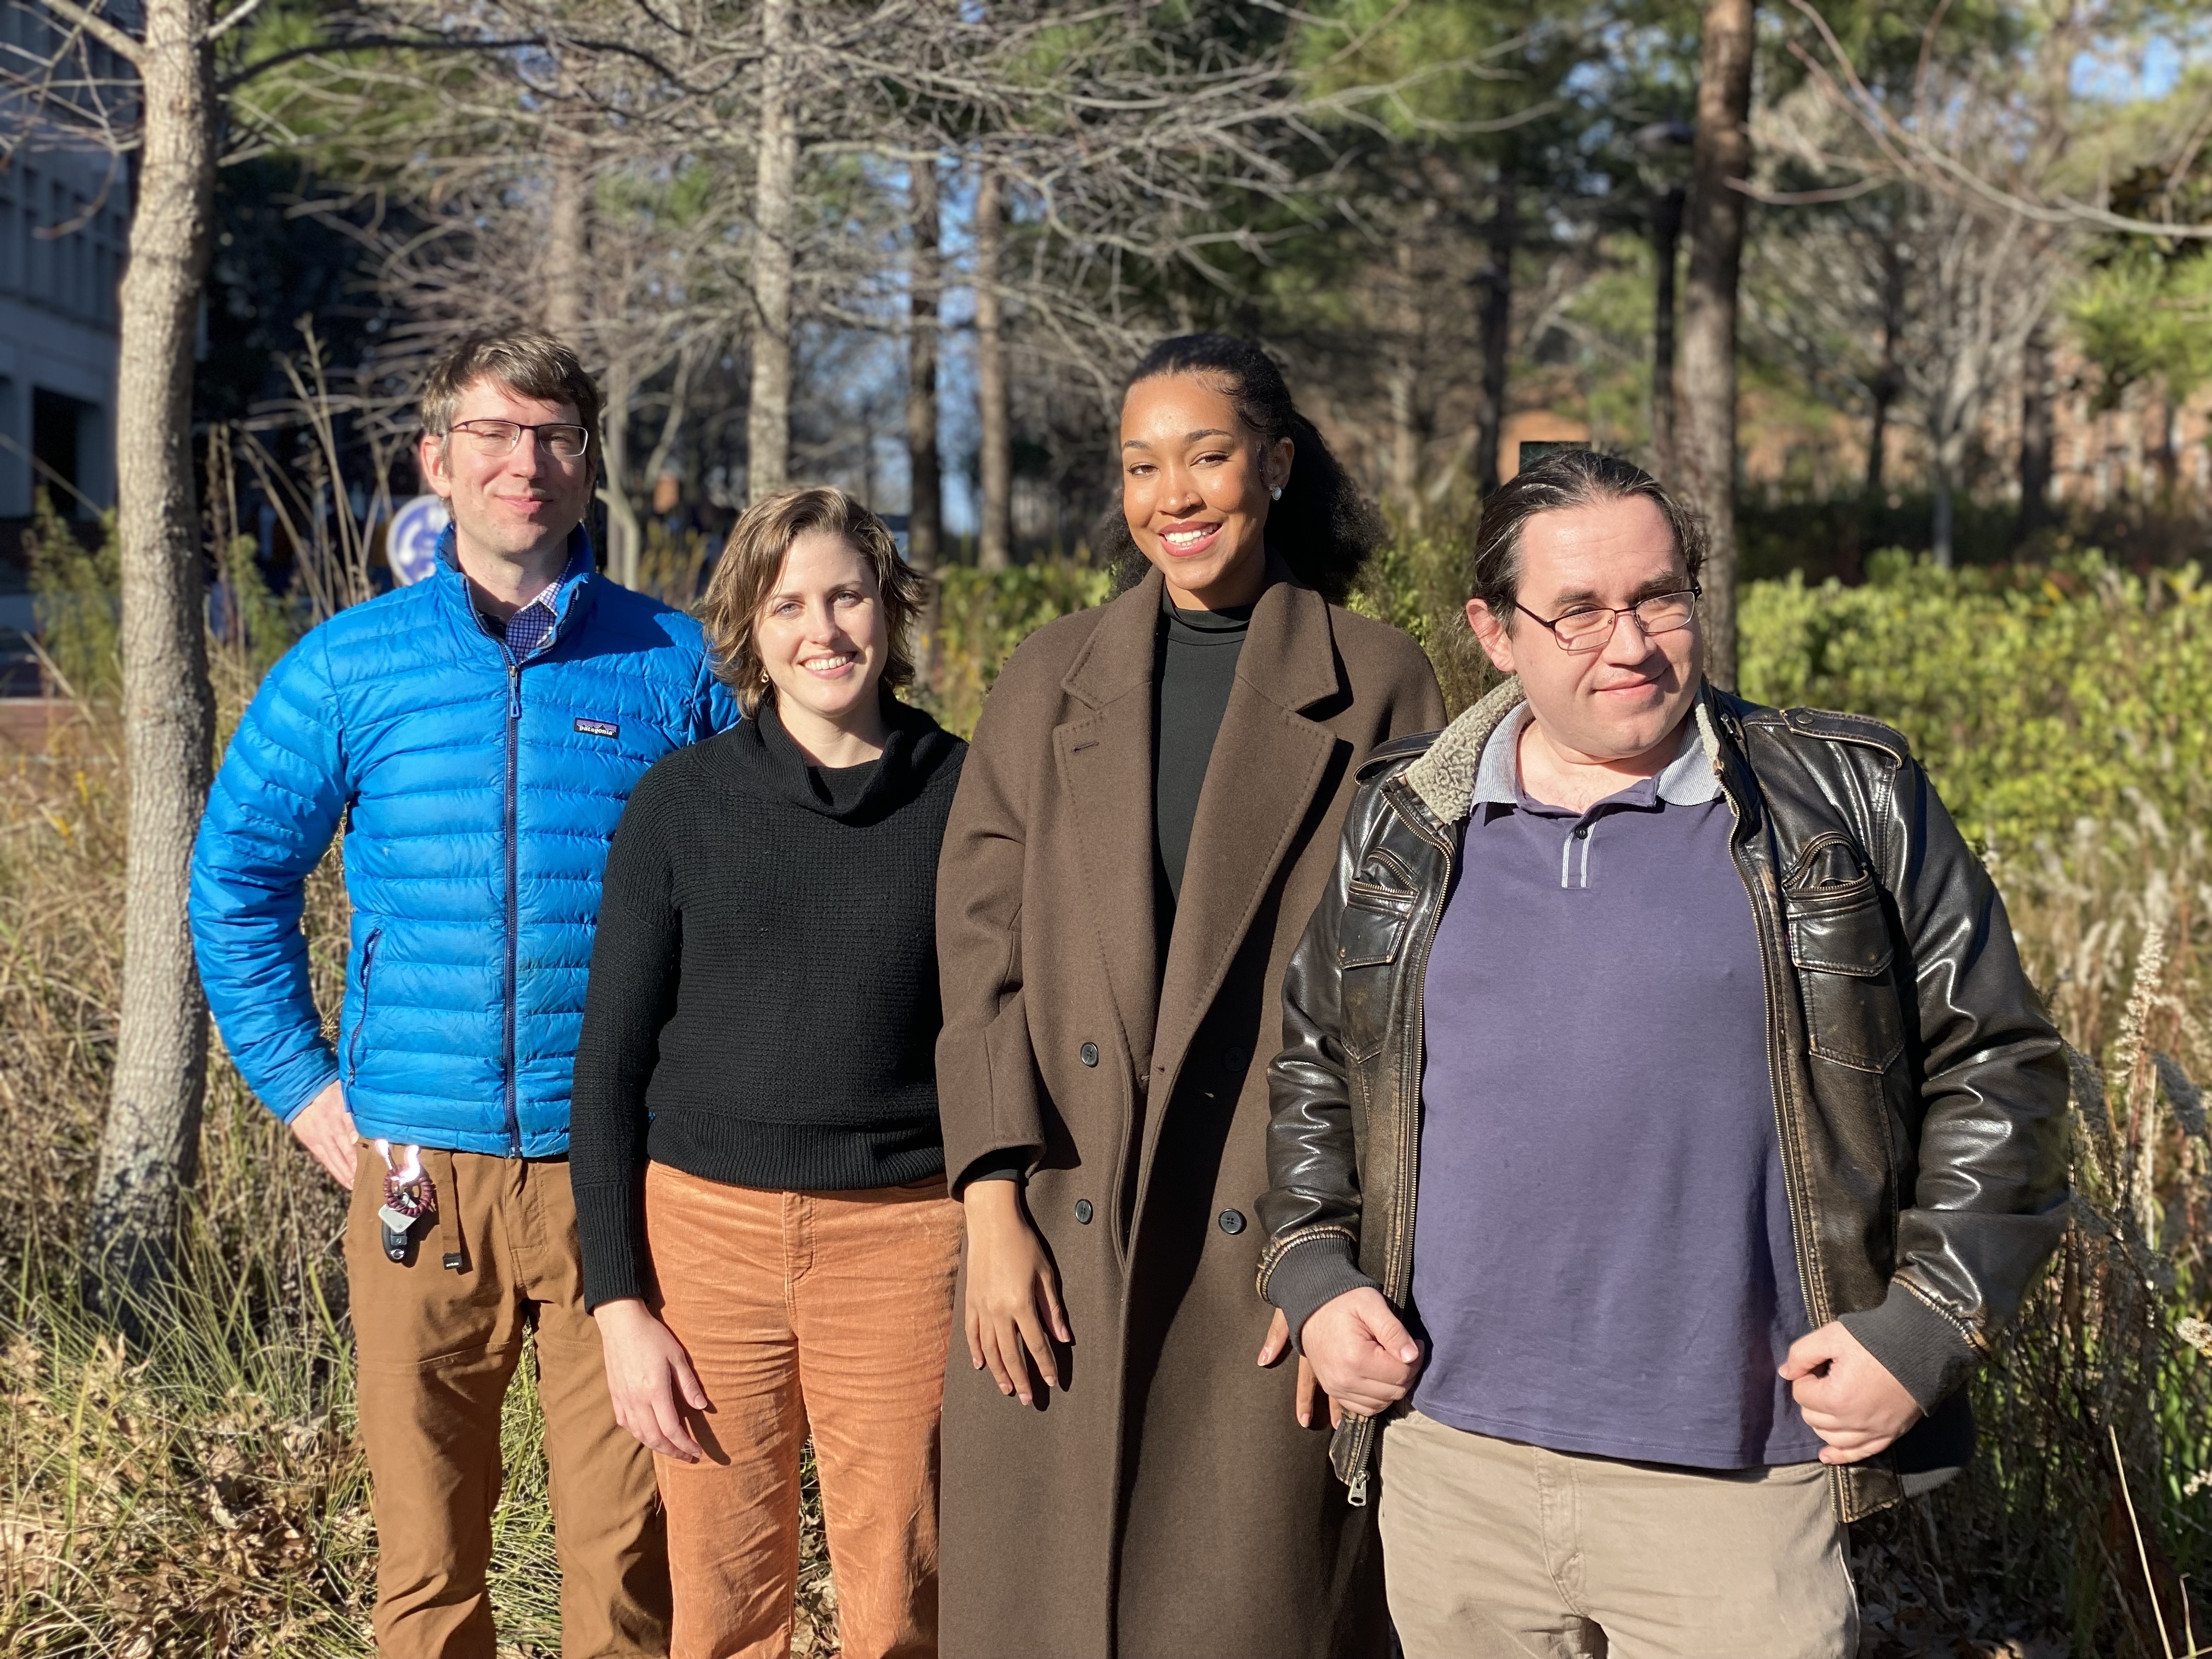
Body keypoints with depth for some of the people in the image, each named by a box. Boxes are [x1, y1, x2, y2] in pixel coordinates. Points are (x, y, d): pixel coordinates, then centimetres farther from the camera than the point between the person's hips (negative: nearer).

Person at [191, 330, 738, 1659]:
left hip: (619, 1168, 0)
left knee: (626, 1548, 3)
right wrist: (302, 1086, 5)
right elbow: (237, 880, 11)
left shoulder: (670, 664, 3)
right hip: (419, 1169, 1)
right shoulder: (347, 670, 4)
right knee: (427, 1550, 10)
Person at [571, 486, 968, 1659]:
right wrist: (617, 1303, -2)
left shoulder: (963, 797, 1)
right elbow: (611, 1061, 3)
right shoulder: (682, 801, 1)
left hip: (902, 1241, 0)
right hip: (707, 1231, 1)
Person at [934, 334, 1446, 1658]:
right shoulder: (1053, 681, 10)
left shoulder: (1378, 683, 3)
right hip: (1070, 1240, 2)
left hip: (1274, 1242, -2)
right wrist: (995, 1213, -4)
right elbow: (981, 950, 5)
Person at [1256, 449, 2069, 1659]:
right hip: (1452, 1466, 3)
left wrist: (1927, 1326, -5)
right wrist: (1311, 1274, 6)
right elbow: (1307, 1064, 19)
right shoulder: (1399, 824, 9)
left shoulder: (1851, 804, 1)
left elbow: (1995, 1071, 4)